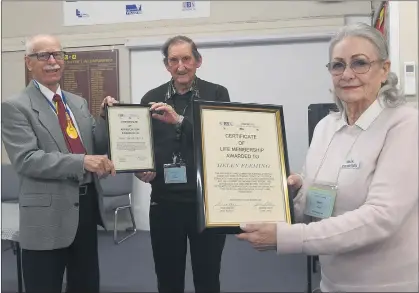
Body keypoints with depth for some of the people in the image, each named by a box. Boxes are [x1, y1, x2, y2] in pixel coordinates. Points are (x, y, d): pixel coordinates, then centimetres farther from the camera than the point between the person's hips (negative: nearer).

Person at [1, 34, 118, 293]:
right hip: (48, 215, -6)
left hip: (88, 206, 6)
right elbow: (26, 160, -19)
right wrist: (82, 162, -28)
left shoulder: (79, 103, 12)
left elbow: (97, 147, 11)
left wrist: (106, 117, -6)